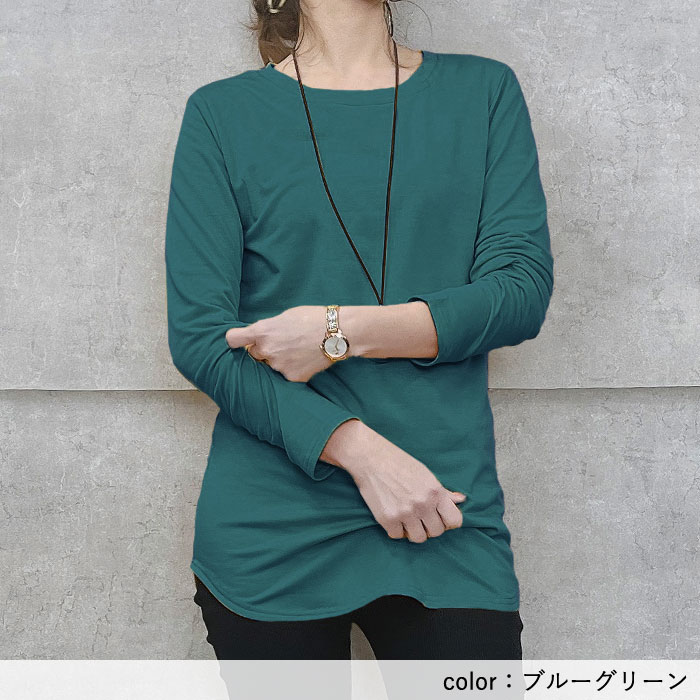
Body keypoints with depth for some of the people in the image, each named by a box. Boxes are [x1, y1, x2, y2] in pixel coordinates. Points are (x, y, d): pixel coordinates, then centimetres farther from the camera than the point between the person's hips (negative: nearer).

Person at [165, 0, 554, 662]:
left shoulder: (485, 90, 8)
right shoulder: (221, 112, 2)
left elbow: (523, 291, -3)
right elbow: (198, 337, -6)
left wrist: (340, 330, -13)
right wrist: (361, 449, -15)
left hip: (447, 524, 1)